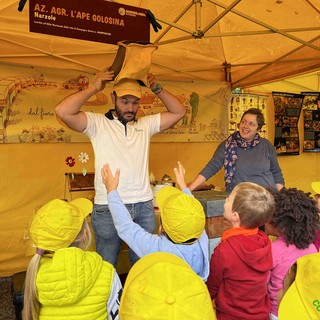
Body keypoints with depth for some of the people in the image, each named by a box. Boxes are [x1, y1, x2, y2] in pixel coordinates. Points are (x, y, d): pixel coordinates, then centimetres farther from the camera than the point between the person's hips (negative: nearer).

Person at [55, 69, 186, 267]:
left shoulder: (146, 124, 10)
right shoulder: (98, 123, -2)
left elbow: (179, 112, 12)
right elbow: (63, 111, -15)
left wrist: (157, 89, 4)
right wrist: (94, 88, -9)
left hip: (143, 206, 4)